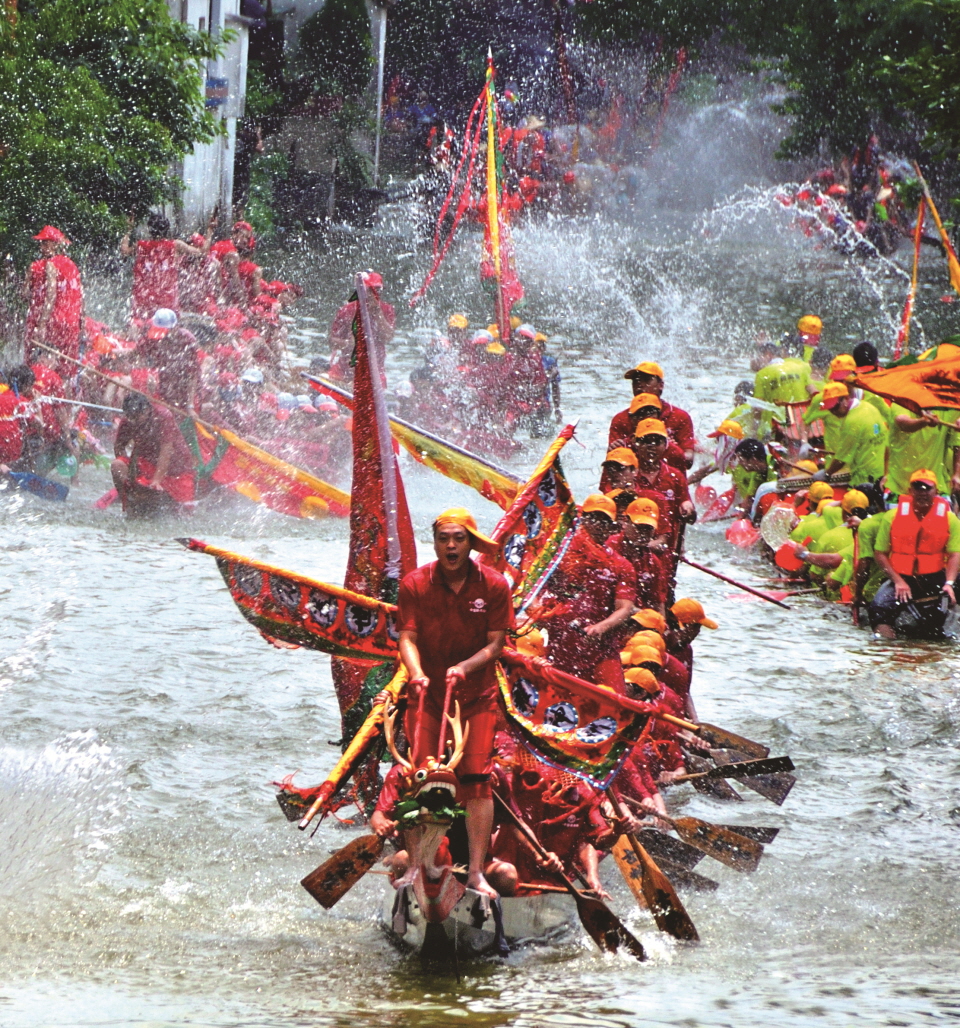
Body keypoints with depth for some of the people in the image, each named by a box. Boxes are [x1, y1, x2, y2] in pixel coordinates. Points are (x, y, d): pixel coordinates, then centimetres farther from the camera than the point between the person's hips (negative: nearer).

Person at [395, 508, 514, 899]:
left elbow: (495, 644, -6)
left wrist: (463, 668, -23)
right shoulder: (415, 584, -3)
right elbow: (407, 637, -9)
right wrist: (417, 673, -29)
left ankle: (476, 871, -4)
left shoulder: (494, 586, -4)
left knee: (476, 778, -7)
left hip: (476, 695, 0)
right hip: (427, 693, 0)